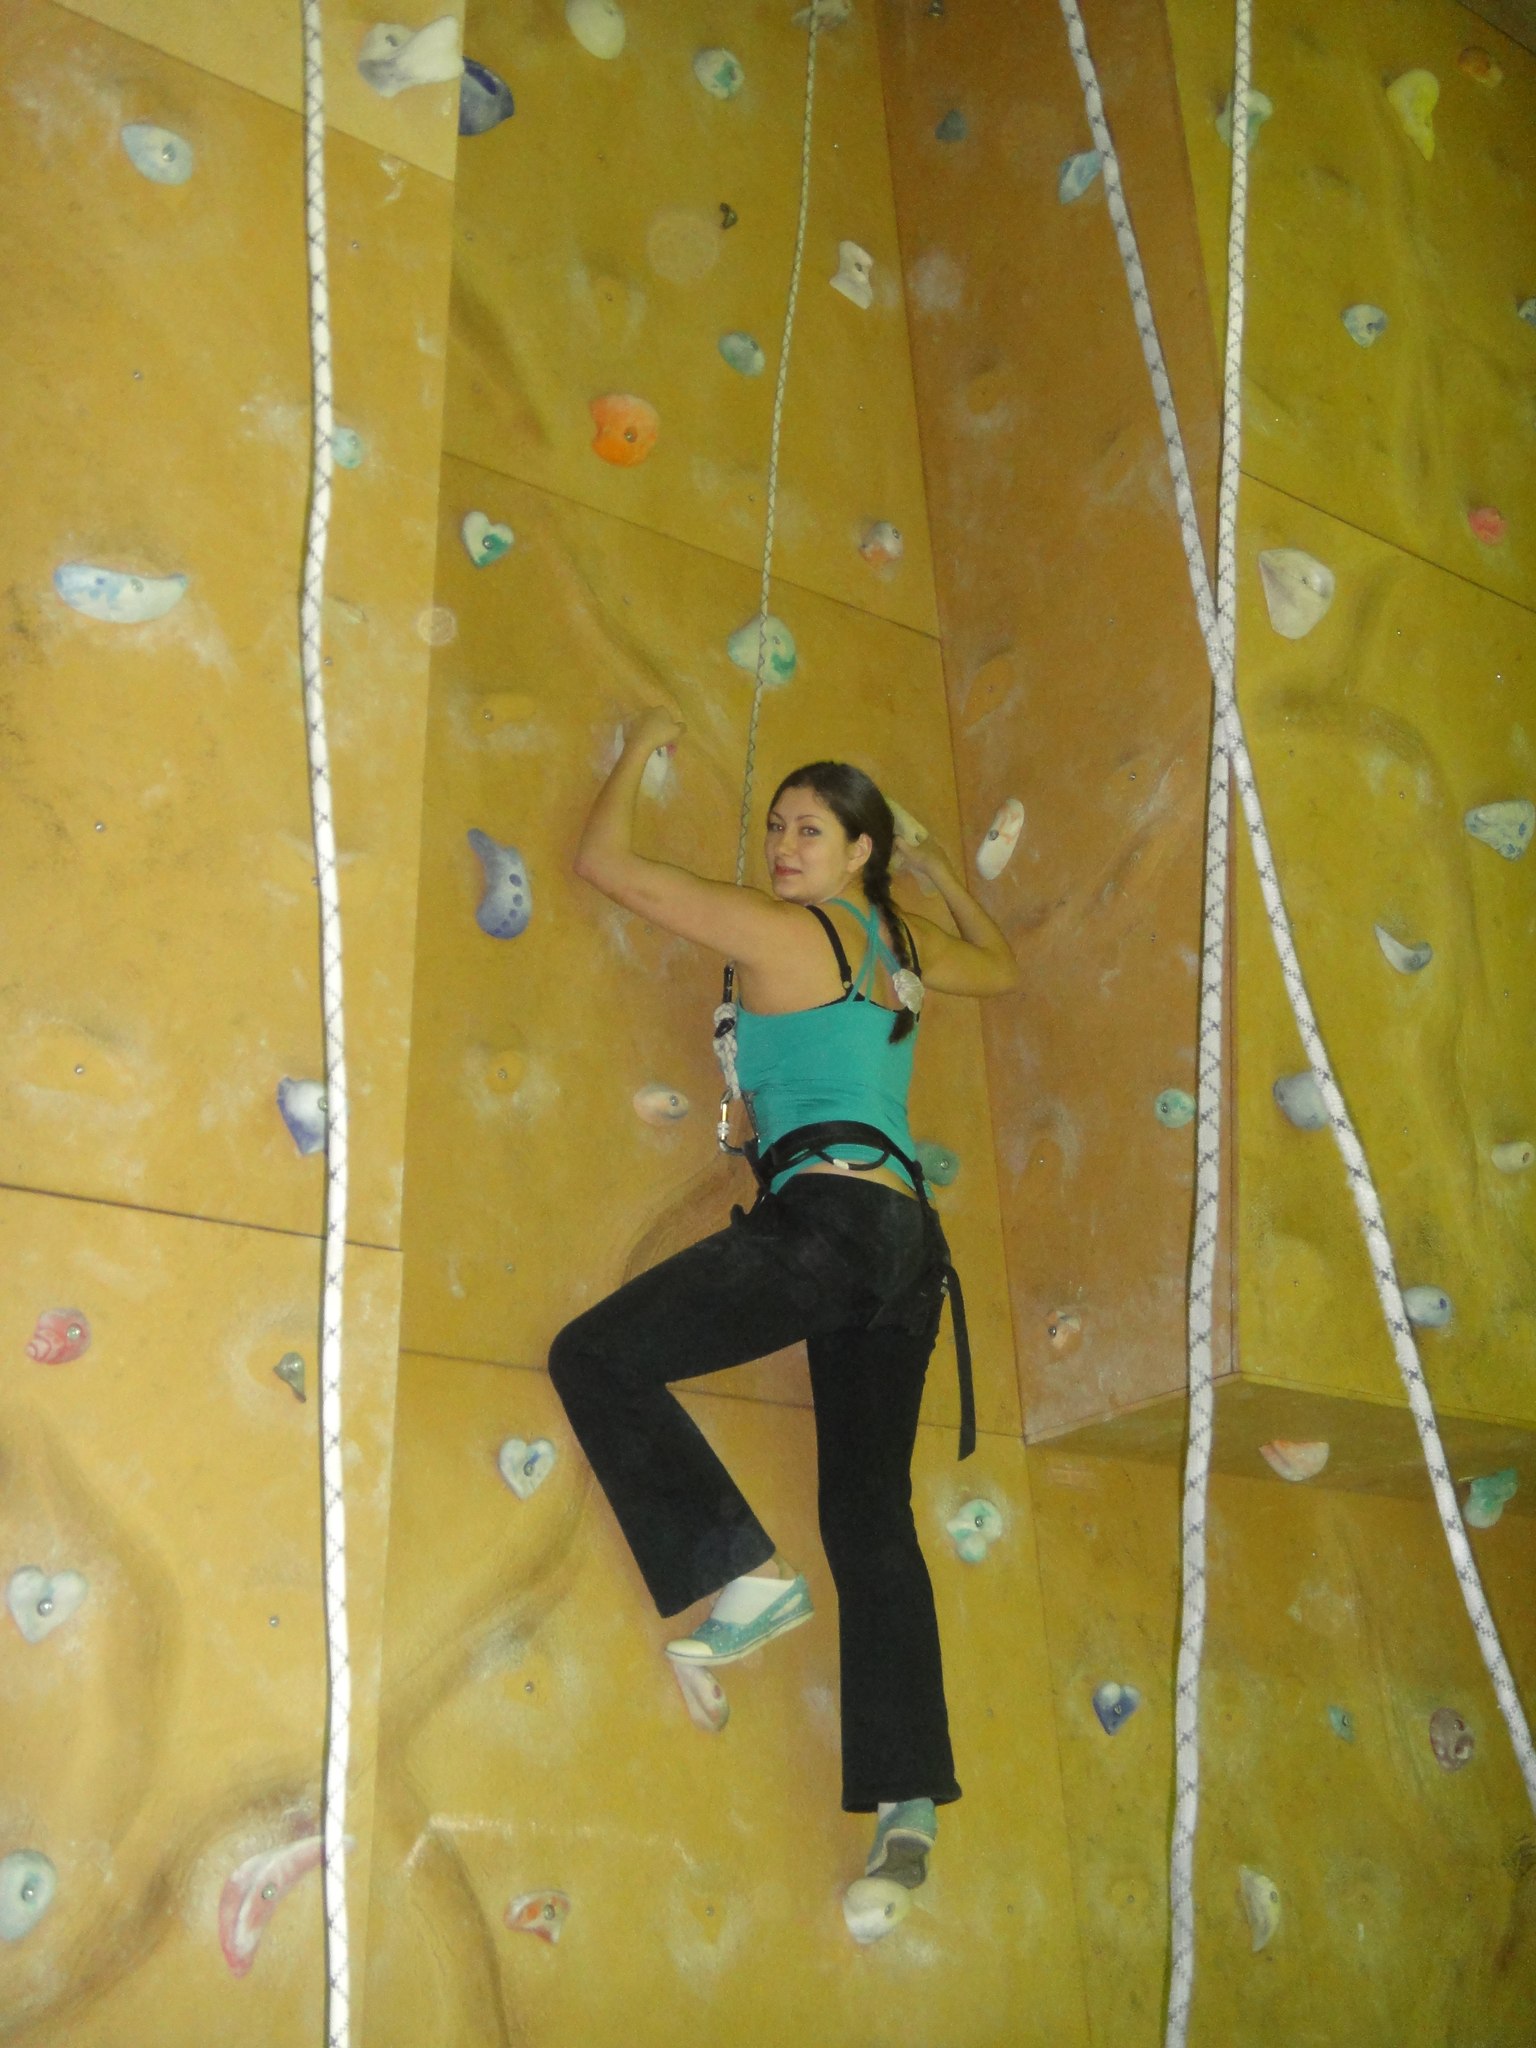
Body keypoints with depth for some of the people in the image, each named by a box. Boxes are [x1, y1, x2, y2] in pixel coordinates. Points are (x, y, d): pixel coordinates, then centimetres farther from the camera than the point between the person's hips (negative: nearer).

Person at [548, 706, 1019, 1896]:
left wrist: (641, 752, 20)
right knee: (873, 1520, 7)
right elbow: (1005, 969, 44)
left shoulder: (778, 931, 0)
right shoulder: (907, 947, 20)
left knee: (596, 1355, -3)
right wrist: (945, 875, 53)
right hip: (906, 1240, 8)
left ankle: (745, 1572, -7)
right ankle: (910, 1802, 5)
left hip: (825, 1214, -8)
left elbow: (606, 863, 5)